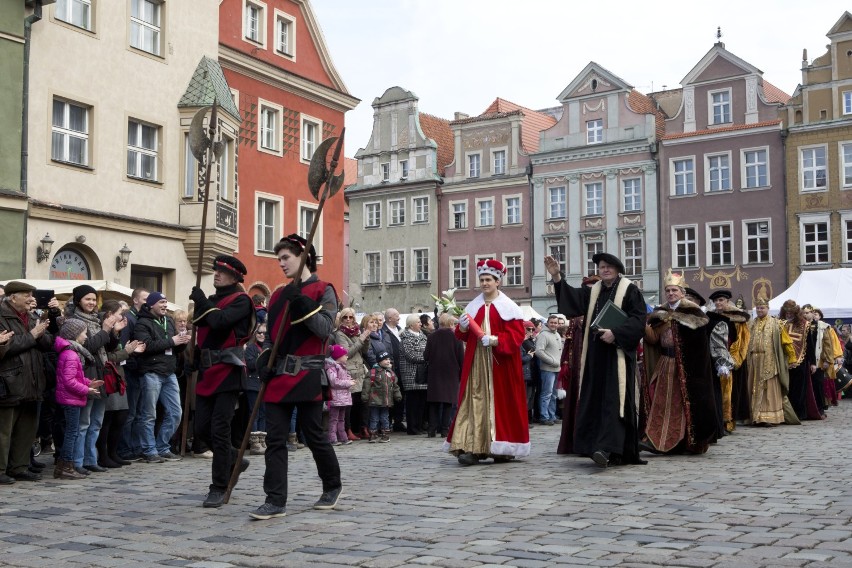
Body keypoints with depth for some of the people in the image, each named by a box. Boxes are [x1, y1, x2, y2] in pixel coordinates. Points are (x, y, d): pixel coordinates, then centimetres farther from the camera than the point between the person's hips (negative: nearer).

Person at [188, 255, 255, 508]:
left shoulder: (241, 301, -7)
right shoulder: (211, 300, 16)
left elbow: (219, 321, -24)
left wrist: (202, 301, -9)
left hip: (228, 372, -8)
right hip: (207, 372, 8)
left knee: (219, 430, -7)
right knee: (202, 429, 9)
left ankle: (219, 488, 1)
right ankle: (234, 461, 31)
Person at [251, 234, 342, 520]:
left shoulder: (323, 290, -1)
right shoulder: (278, 295, 16)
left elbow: (326, 328, -13)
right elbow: (271, 334, 18)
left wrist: (302, 304, -21)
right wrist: (265, 358, 1)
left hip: (308, 375, -5)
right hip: (279, 374, 5)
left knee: (313, 434, 4)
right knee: (275, 438, -1)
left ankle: (333, 485, 27)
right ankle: (275, 501, 1)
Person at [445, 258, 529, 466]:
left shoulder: (508, 307, 0)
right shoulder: (473, 306, 12)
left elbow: (517, 335, -7)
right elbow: (464, 336, 15)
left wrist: (496, 340, -20)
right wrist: (462, 327, -7)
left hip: (500, 363, -3)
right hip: (476, 362, 3)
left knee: (501, 402, 1)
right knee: (475, 401, -6)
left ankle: (503, 448, 12)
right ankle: (472, 447, -11)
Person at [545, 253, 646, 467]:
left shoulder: (630, 290, 0)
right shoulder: (593, 292, 17)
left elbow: (638, 320, -8)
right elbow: (572, 298, 2)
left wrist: (615, 333, -19)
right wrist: (557, 277, -10)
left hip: (618, 355, -6)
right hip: (596, 355, 6)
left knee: (614, 400, -13)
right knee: (595, 400, 4)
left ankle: (607, 448, -23)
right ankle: (615, 452, 11)